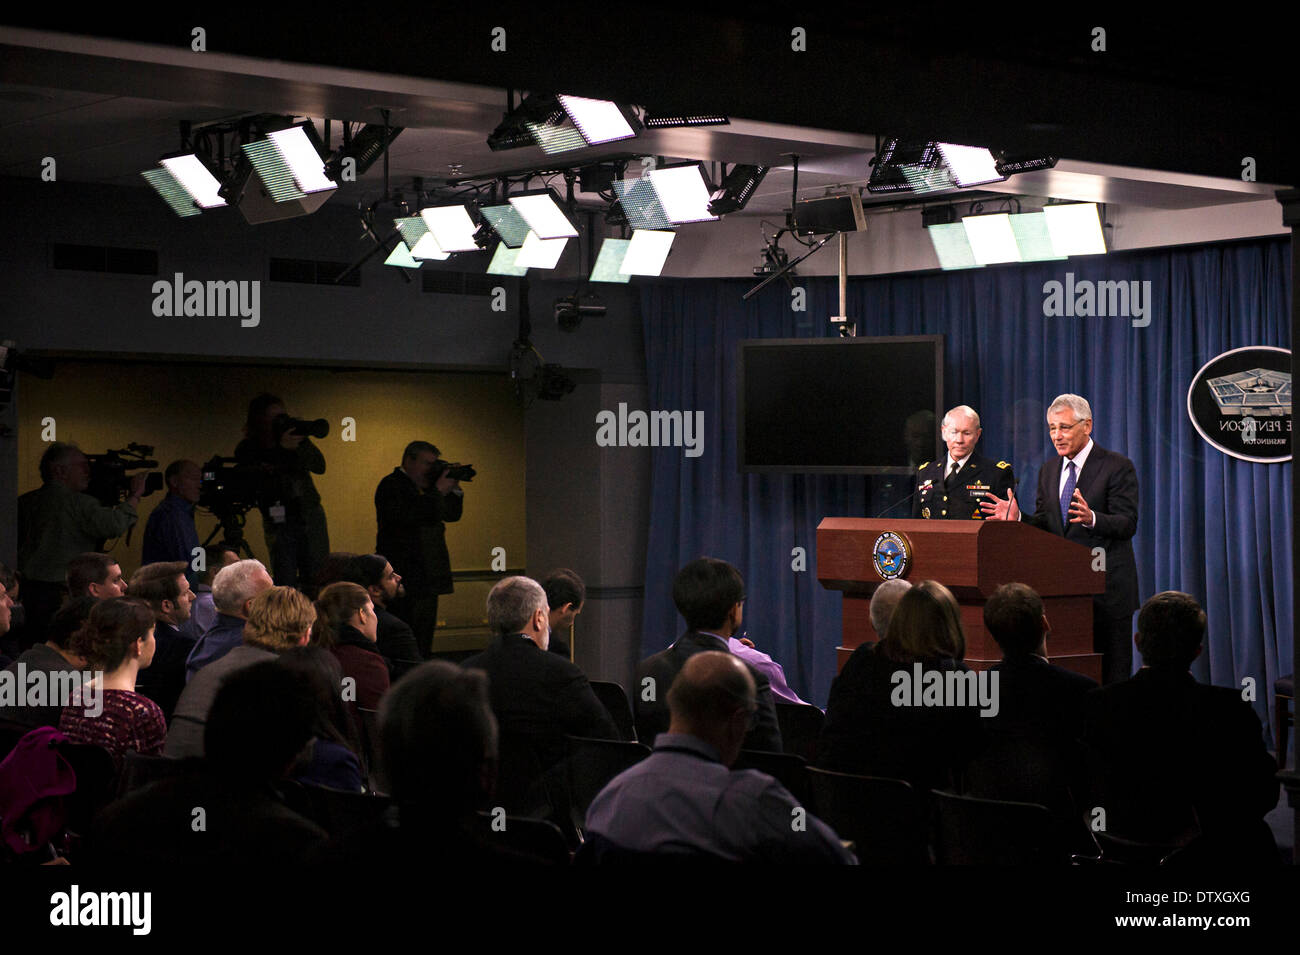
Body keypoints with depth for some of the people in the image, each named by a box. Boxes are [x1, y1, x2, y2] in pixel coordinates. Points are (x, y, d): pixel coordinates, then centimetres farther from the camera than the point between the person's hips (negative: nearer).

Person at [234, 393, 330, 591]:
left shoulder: (295, 436, 1)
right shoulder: (247, 450, -6)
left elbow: (319, 467, -7)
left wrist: (301, 444, -24)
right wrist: (281, 449, -27)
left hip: (311, 517, 2)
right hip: (279, 522, -2)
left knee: (317, 580, 1)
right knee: (286, 586, -9)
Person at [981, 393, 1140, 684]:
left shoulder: (1118, 467, -5)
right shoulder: (1049, 471, 15)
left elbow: (1127, 525, -13)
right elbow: (1046, 526, 14)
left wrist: (1092, 518, -32)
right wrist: (1018, 517, -6)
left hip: (1106, 588, -5)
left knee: (1110, 671, -3)